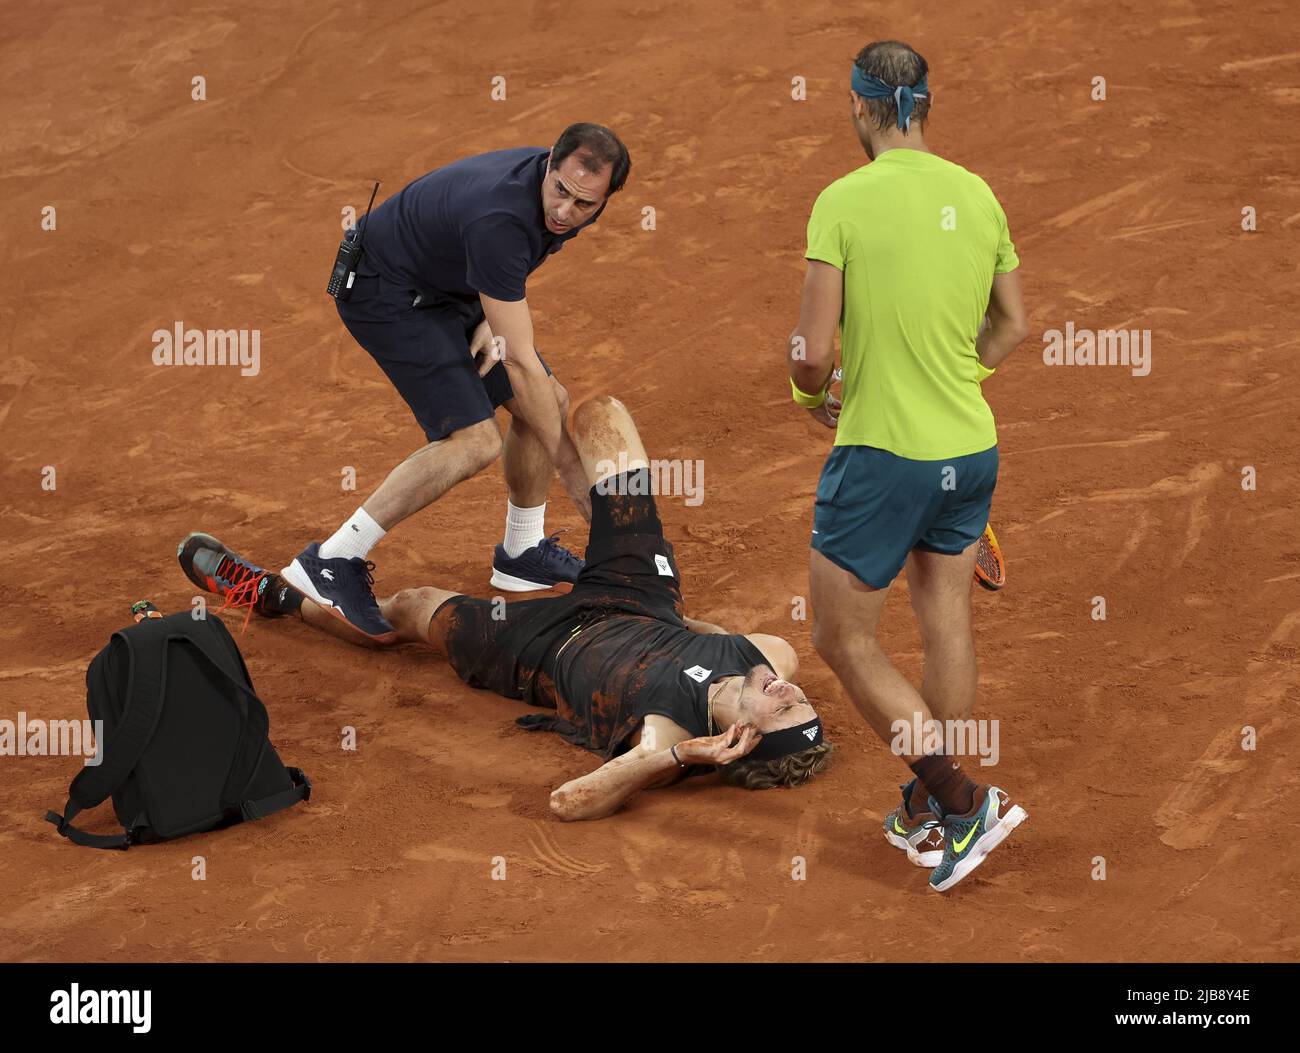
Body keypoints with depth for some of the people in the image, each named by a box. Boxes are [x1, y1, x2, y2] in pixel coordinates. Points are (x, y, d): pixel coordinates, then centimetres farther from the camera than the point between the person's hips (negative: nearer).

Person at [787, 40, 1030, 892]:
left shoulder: (846, 200, -15)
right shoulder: (978, 195, 2)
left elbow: (813, 352, -16)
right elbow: (1013, 326, 12)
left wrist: (814, 393, 5)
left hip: (882, 454, -6)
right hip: (971, 448, 6)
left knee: (843, 639, 5)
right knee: (947, 623, 18)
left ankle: (963, 800, -1)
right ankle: (930, 812, 29)